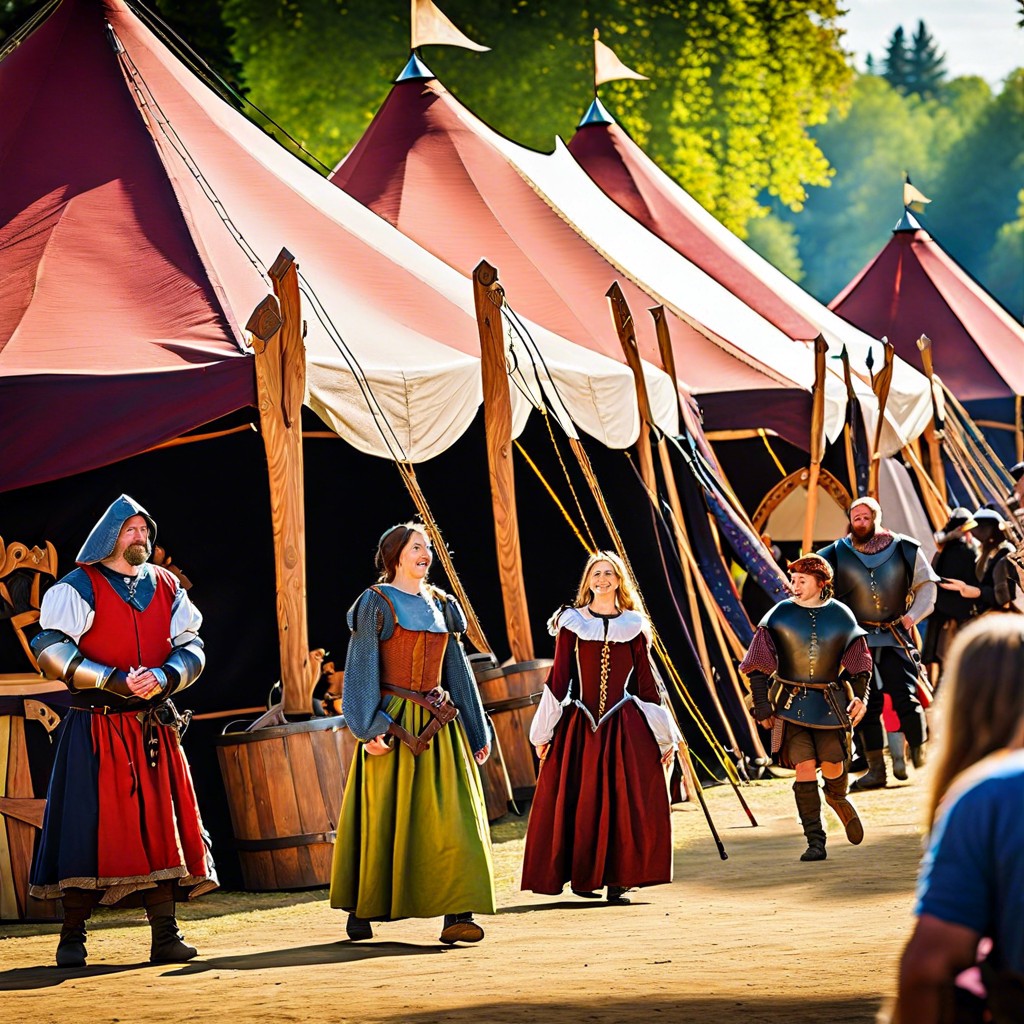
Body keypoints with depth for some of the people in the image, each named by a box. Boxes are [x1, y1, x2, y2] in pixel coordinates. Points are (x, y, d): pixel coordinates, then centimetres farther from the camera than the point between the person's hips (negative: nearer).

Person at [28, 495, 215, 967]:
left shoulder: (166, 587, 13)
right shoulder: (78, 587, -2)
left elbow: (190, 647, 9)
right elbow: (51, 649, -10)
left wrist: (164, 677, -13)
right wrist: (113, 680, -18)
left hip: (154, 728, 4)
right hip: (95, 726, -4)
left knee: (160, 821, 1)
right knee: (88, 823, -7)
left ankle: (165, 936, 4)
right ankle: (72, 937, 1)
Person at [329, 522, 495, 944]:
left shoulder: (440, 605, 15)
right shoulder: (376, 604, -1)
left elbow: (457, 671, 17)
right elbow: (361, 669, -7)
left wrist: (477, 731, 14)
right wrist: (369, 728, -18)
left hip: (437, 727, 4)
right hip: (393, 726, -4)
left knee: (451, 816, -8)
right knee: (382, 817, -1)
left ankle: (457, 914, -14)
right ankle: (361, 911, 13)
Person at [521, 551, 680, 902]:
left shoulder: (633, 625, 10)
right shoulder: (572, 623, 6)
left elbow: (645, 682, 11)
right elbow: (558, 677, 4)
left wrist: (665, 736, 9)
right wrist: (544, 732, 0)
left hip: (625, 728, 1)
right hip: (579, 727, -1)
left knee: (626, 804, -7)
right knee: (580, 803, -2)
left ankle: (617, 879, -3)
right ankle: (581, 876, 8)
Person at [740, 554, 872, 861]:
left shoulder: (841, 616, 2)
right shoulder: (779, 615, -1)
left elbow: (859, 663, 12)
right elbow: (758, 665, 2)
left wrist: (860, 696, -2)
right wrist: (762, 706, -3)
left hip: (830, 704, 1)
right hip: (792, 705, -1)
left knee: (833, 765, -1)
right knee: (805, 765, -10)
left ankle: (838, 799, 39)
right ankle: (815, 842, -5)